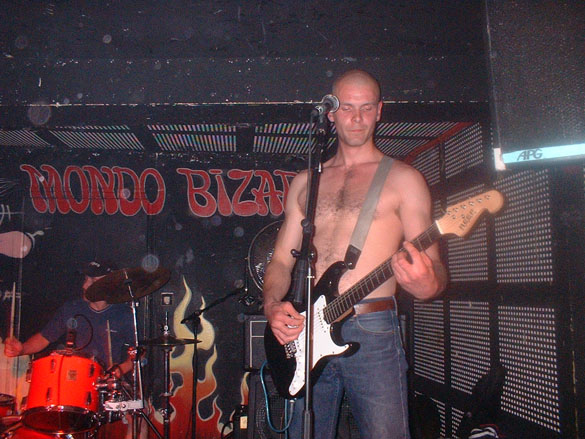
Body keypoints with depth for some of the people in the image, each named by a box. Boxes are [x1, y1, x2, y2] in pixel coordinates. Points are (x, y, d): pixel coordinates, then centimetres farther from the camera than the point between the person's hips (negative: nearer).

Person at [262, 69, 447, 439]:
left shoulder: (402, 179, 4)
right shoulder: (305, 182, 16)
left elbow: (433, 266, 0)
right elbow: (282, 259, 17)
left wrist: (428, 286, -23)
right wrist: (272, 305, -2)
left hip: (371, 330, -3)